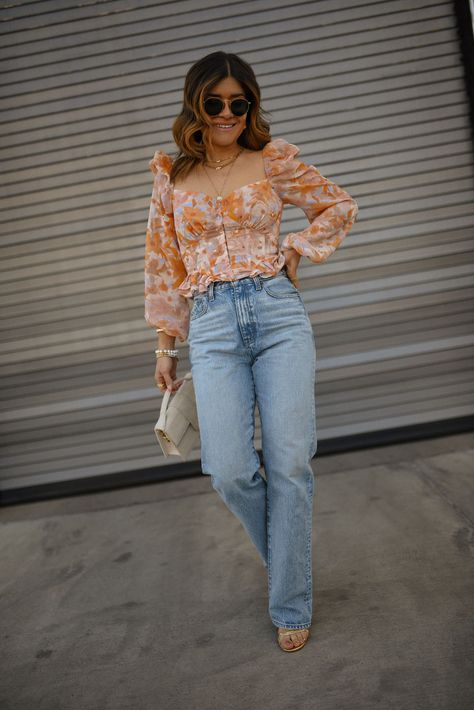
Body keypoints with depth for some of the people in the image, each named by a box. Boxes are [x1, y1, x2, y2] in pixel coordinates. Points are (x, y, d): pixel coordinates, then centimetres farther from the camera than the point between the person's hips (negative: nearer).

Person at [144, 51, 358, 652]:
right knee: (229, 471, -11)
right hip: (212, 326, 1)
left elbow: (340, 206, 19)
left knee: (288, 464, -5)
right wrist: (164, 344, 12)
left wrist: (296, 251, 5)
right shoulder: (171, 174, 13)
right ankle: (289, 558, 22)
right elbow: (162, 262, 14)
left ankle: (290, 607, 13)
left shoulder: (274, 160, 9)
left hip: (278, 313, 0)